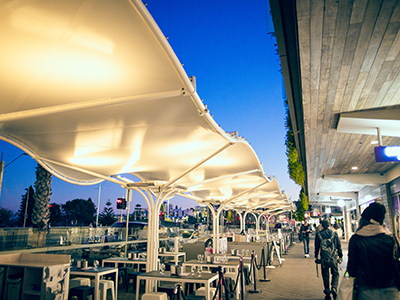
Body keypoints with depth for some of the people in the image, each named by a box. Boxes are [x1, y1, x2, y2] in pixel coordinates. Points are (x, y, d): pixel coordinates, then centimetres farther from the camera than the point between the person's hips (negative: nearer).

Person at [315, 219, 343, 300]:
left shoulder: (318, 234, -1)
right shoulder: (334, 233, 0)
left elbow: (316, 247, 4)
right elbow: (339, 246, 4)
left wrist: (316, 257, 15)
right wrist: (340, 256, 14)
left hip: (324, 259, 0)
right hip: (333, 258, 0)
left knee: (325, 275, 10)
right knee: (335, 274, 15)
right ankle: (334, 288, -7)